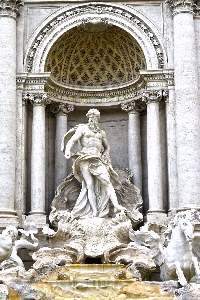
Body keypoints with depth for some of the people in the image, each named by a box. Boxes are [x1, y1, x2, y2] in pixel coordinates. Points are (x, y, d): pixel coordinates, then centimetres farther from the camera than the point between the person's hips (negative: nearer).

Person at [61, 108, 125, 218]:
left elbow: (107, 147, 33)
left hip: (98, 160, 3)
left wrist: (105, 156, 14)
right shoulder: (82, 129, 11)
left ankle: (116, 205, -25)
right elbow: (72, 140, -1)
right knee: (90, 184, -11)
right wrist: (67, 151, -19)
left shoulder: (101, 132, 24)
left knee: (106, 180, -15)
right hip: (85, 159, -3)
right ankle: (94, 211, -16)